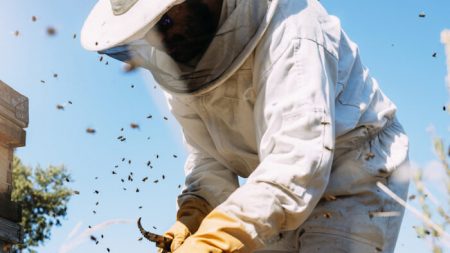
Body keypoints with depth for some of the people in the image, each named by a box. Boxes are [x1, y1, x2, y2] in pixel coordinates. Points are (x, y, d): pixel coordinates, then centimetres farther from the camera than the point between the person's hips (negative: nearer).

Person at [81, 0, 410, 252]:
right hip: (281, 192, 7)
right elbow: (209, 158, 1)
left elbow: (296, 160, -36)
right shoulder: (178, 61, -4)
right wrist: (191, 223, -16)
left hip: (355, 178, -6)